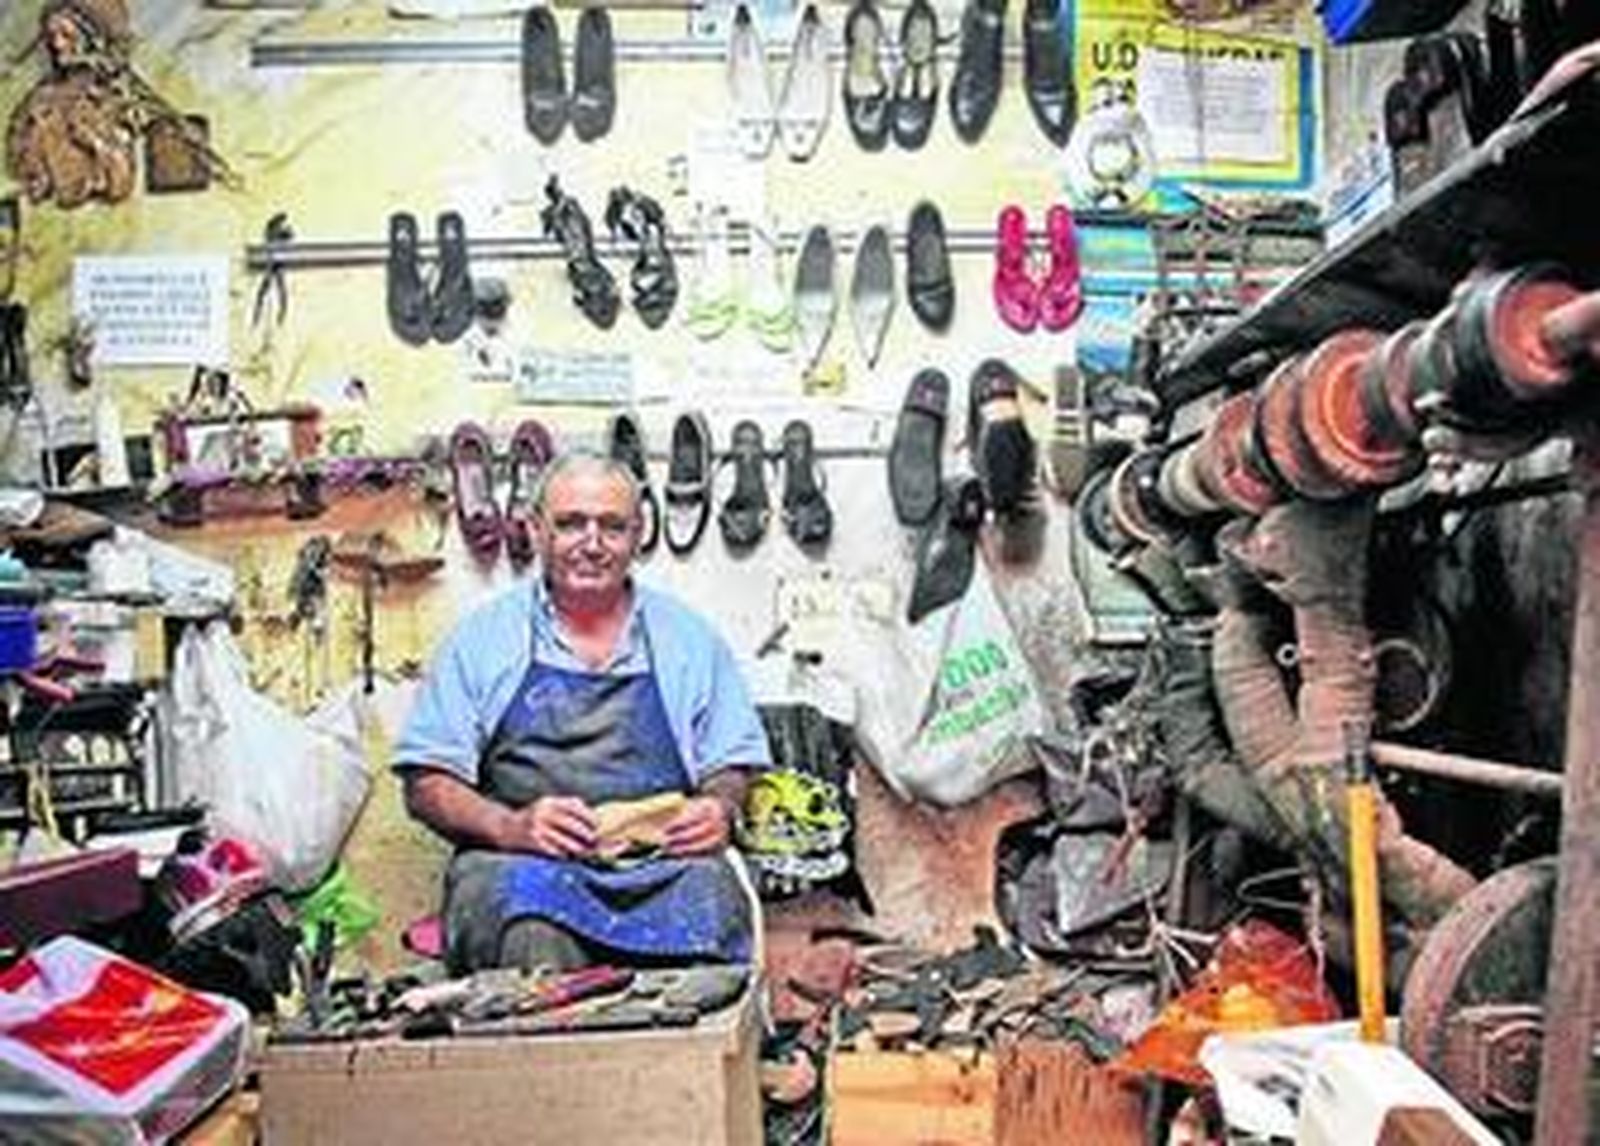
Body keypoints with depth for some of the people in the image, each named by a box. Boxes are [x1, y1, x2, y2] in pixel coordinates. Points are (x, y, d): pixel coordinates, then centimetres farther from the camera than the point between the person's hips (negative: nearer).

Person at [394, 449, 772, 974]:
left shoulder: (687, 637, 18)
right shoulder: (483, 637, 12)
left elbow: (733, 765, 20)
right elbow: (425, 785, 8)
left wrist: (719, 809, -4)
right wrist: (508, 826, -11)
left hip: (663, 862, 2)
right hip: (518, 860, -1)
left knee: (708, 893, -33)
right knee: (536, 942, -36)